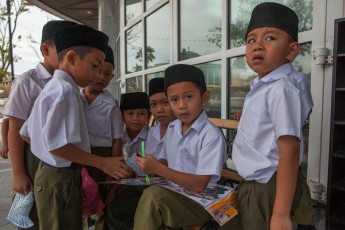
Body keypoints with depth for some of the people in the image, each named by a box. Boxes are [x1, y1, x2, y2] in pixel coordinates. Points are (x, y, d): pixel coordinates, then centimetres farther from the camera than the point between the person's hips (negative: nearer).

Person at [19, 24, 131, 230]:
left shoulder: (52, 88, 12)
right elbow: (57, 144, -25)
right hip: (61, 179, -10)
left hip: (52, 175, 10)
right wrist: (103, 163, -20)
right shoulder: (65, 90, -19)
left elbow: (26, 134, 16)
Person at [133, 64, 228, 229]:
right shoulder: (172, 128, 5)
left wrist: (158, 169, -24)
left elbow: (200, 185, -21)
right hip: (173, 195, 7)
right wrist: (152, 167, -8)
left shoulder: (212, 135, -18)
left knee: (153, 195, -30)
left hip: (201, 203, -7)